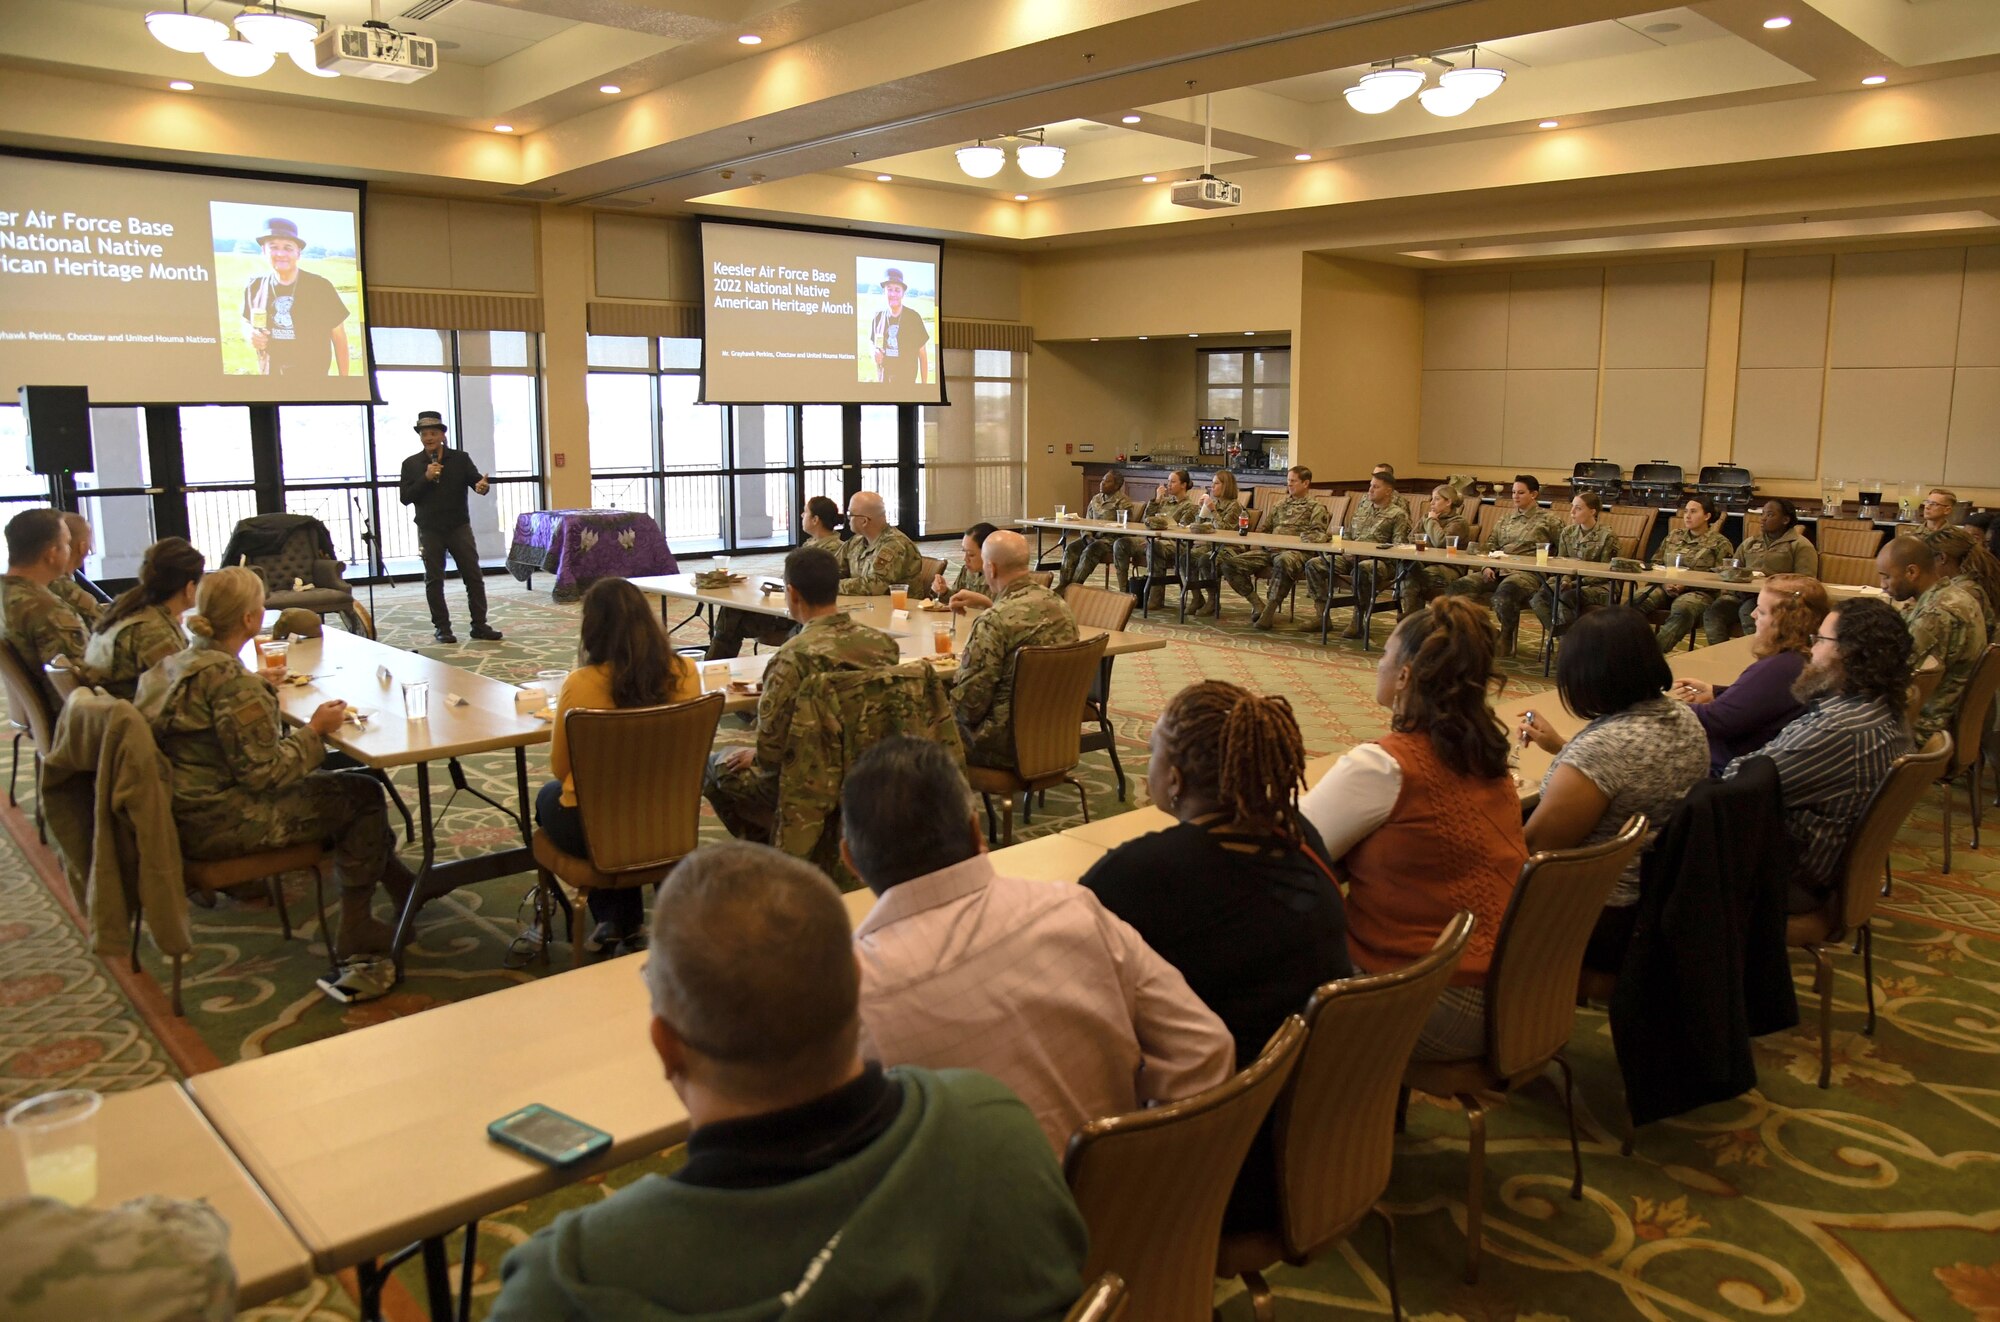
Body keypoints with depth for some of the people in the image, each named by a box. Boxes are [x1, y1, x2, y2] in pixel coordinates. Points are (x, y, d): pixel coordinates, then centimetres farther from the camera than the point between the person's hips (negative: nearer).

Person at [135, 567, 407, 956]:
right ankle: (356, 929, 10)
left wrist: (263, 687, 29)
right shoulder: (231, 681, -24)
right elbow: (265, 772, -24)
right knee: (364, 795, 1)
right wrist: (315, 730, -12)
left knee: (332, 781, 21)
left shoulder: (171, 665, 4)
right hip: (221, 827, -10)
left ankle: (399, 882, 31)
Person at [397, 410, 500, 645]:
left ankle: (479, 625, 6)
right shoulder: (411, 464, 2)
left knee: (474, 577, 0)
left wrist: (481, 486, -31)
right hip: (429, 531, 0)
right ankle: (442, 628, 12)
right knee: (434, 581, 4)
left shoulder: (460, 458, 3)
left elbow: (476, 479, -7)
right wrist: (426, 478, -16)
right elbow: (406, 498, -4)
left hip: (459, 527, 0)